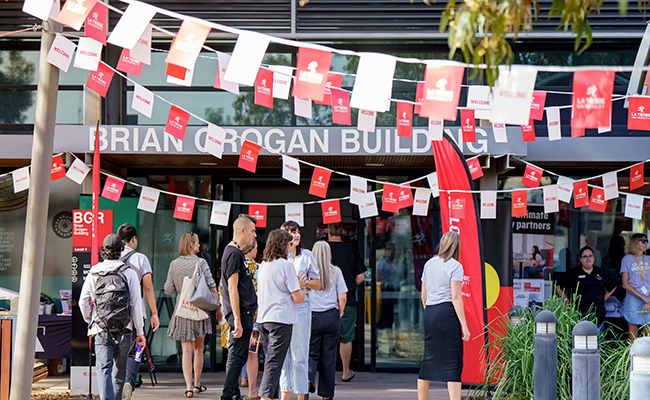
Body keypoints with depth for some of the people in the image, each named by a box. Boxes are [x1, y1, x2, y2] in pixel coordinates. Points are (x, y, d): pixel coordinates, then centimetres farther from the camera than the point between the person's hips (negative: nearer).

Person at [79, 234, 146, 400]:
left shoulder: (93, 273, 1)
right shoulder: (129, 273, -3)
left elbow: (83, 302, 3)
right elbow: (135, 304, -4)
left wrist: (90, 321, 21)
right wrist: (140, 332, 2)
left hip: (101, 329, 0)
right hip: (123, 328, 0)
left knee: (104, 368, -5)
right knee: (120, 367, 16)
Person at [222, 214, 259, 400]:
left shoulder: (234, 252, 18)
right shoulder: (234, 254, -13)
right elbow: (232, 289, -18)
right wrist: (237, 320, -21)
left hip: (243, 312, 10)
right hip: (241, 312, -10)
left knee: (235, 355, 12)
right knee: (239, 355, -9)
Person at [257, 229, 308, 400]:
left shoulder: (263, 266, 12)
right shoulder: (286, 265, -10)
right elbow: (298, 298, -11)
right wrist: (300, 287, 12)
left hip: (263, 319, 7)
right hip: (281, 319, -7)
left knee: (270, 362, 13)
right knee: (274, 363, -8)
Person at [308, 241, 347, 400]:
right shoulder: (335, 271, 0)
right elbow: (342, 297, -2)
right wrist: (340, 313, 14)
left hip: (312, 316, 0)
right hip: (332, 316, 0)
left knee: (312, 352, 9)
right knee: (329, 355, 7)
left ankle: (309, 378, -19)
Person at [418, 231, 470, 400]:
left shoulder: (429, 264, 14)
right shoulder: (455, 266, -6)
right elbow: (455, 297, -11)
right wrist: (463, 324, -10)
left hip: (429, 312, 7)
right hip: (447, 312, -7)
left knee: (428, 360, 15)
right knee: (453, 362, -6)